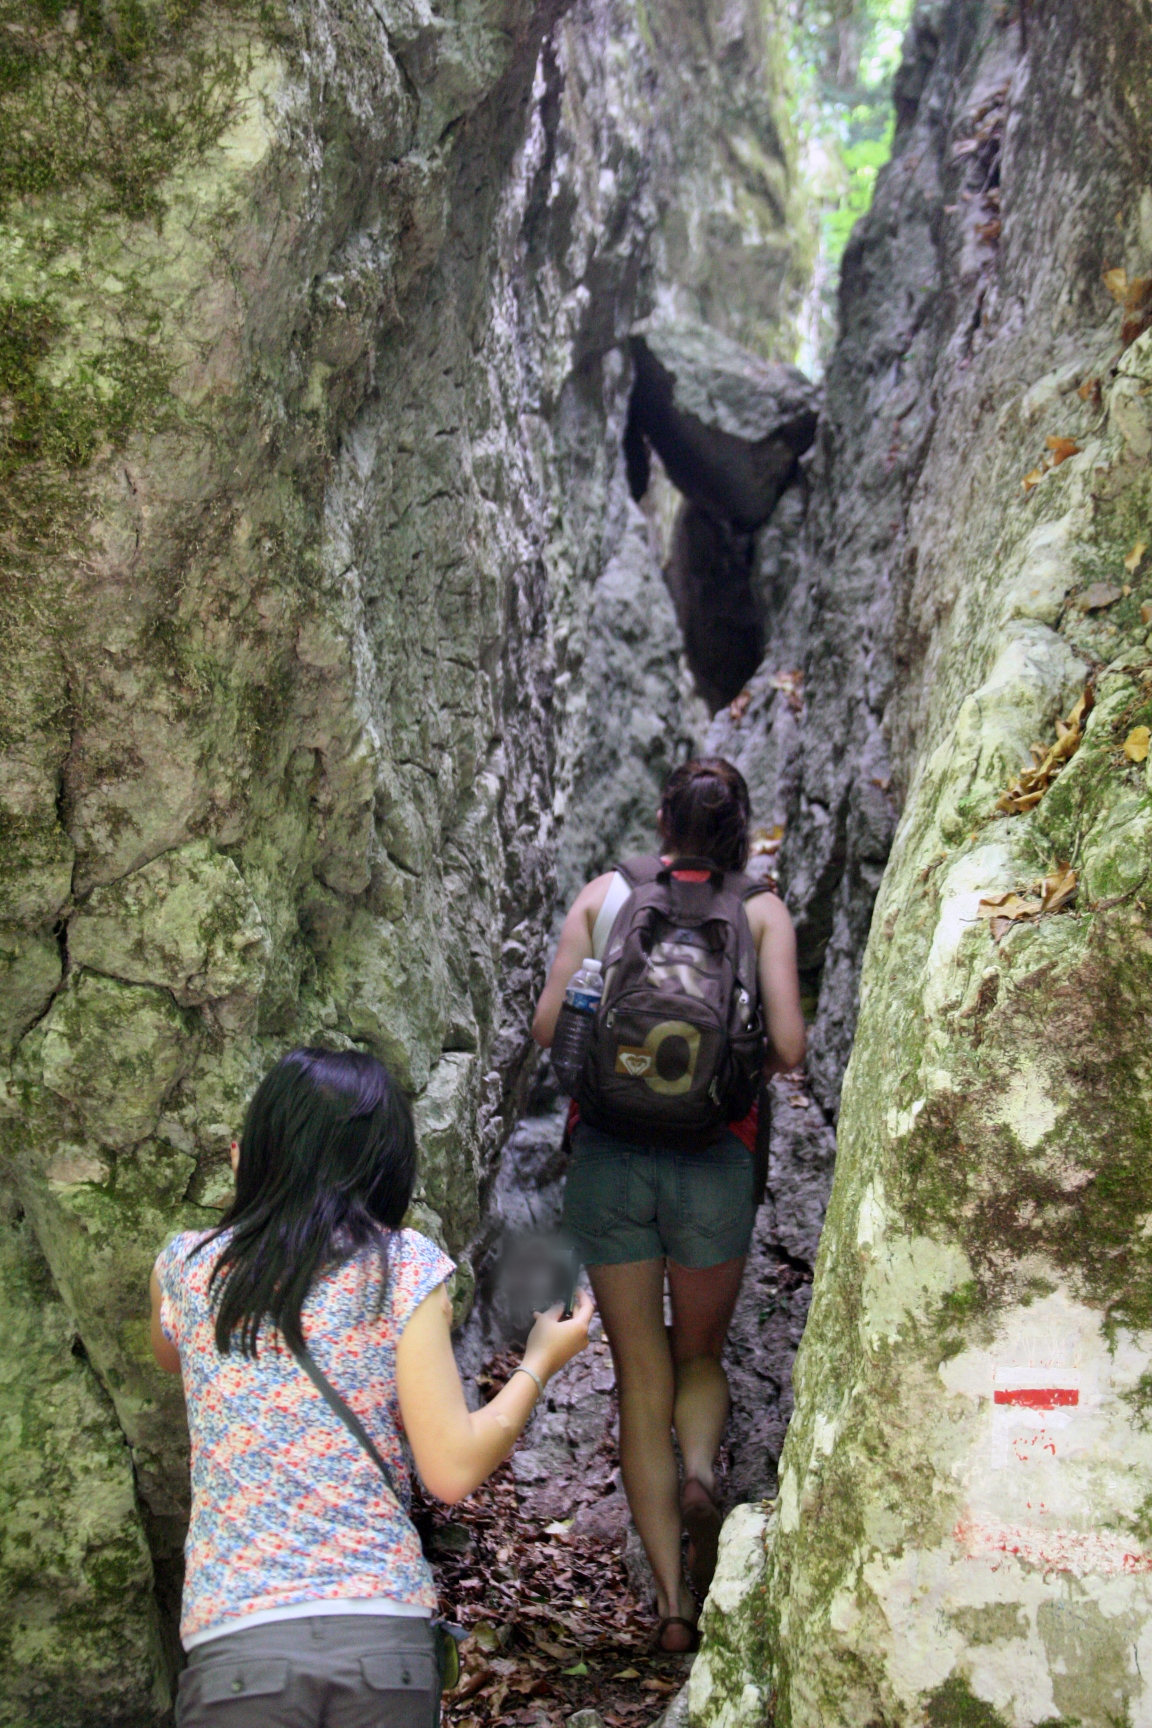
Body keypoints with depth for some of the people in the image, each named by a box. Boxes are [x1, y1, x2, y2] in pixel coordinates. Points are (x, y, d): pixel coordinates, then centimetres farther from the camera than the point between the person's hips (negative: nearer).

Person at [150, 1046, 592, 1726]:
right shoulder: (406, 1269, -3)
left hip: (231, 1642, 1)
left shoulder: (186, 1266, 5)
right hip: (386, 1635, -1)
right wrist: (540, 1363, 10)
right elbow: (453, 1471, -5)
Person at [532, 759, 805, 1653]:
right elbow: (789, 1047, -6)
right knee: (700, 1354, 21)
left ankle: (672, 1600, 7)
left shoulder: (604, 893, 7)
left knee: (641, 1373, 11)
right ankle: (702, 1472, -10)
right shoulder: (760, 909, 4)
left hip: (608, 1150, 1)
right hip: (713, 1157, 0)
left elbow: (549, 1025, 0)